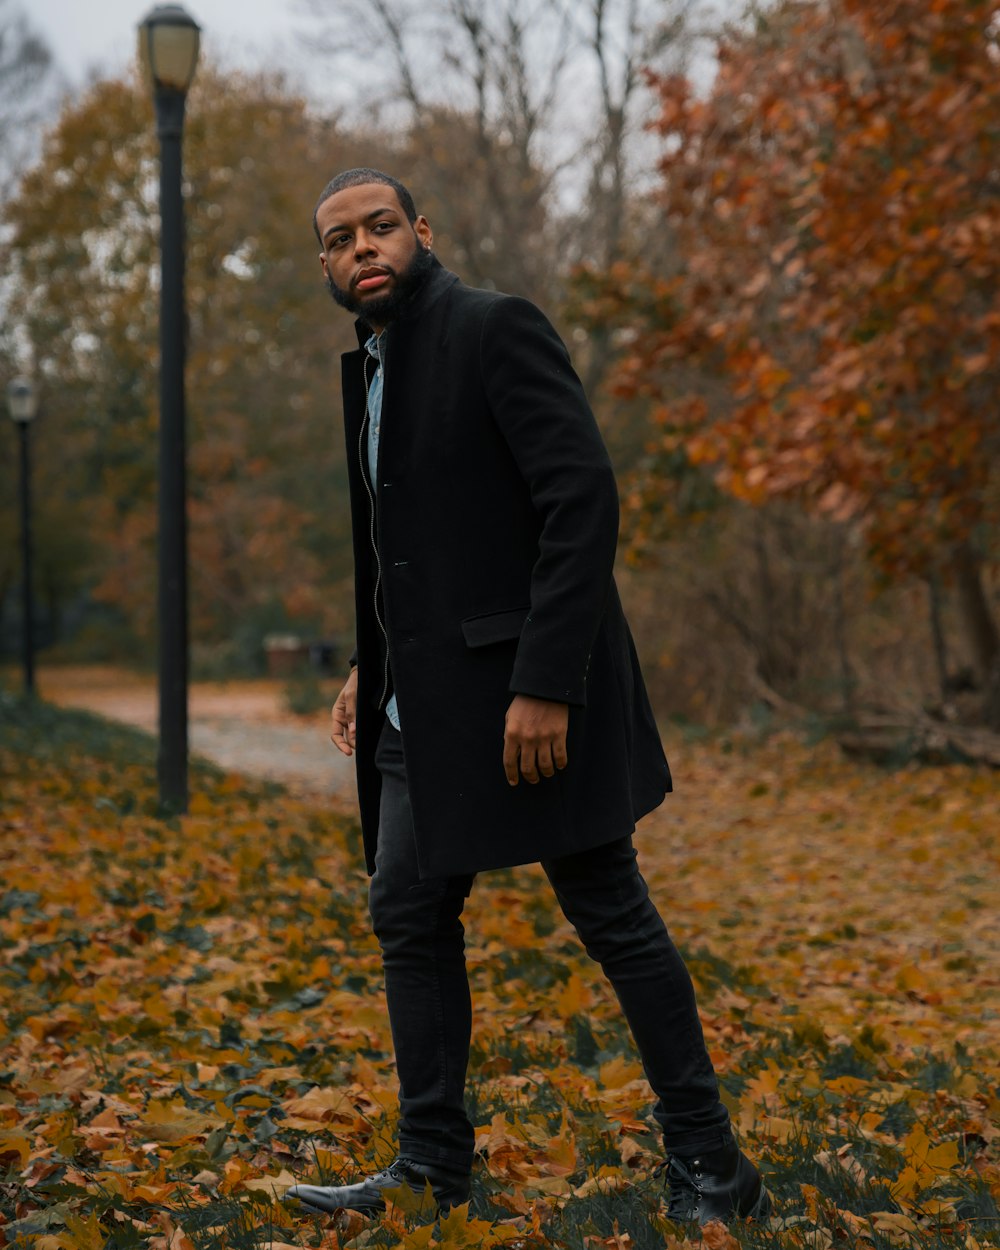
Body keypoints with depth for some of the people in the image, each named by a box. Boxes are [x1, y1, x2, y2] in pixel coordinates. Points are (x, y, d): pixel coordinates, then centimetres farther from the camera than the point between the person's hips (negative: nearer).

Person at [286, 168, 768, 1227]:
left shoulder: (496, 328, -11)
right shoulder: (370, 367, 15)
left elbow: (583, 500, -19)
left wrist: (544, 684, -25)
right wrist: (371, 664, 13)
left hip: (523, 690, -8)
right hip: (424, 705, 9)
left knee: (612, 918, -2)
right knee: (407, 914, 10)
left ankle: (709, 1168, 10)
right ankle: (433, 1160, 21)